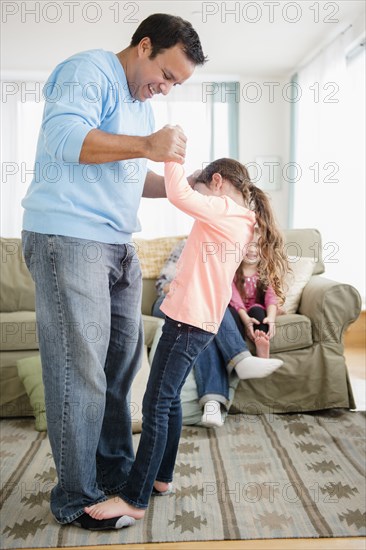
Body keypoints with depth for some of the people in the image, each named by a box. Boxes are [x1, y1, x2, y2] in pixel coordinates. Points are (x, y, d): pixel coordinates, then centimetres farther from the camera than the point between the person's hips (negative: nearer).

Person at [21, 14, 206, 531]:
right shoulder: (89, 71, -5)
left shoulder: (142, 104, 23)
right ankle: (77, 498, 8)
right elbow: (62, 137, -21)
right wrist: (147, 145, -25)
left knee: (120, 363, 12)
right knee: (80, 372, -6)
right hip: (68, 239, -9)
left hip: (119, 246, 9)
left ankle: (116, 470, 27)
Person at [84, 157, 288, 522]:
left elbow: (180, 195, -25)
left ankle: (134, 499, -5)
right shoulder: (237, 220, 17)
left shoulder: (224, 210, -11)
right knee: (169, 399, 16)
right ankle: (161, 477, 27)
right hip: (194, 318, 10)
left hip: (188, 321, -10)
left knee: (156, 404, -9)